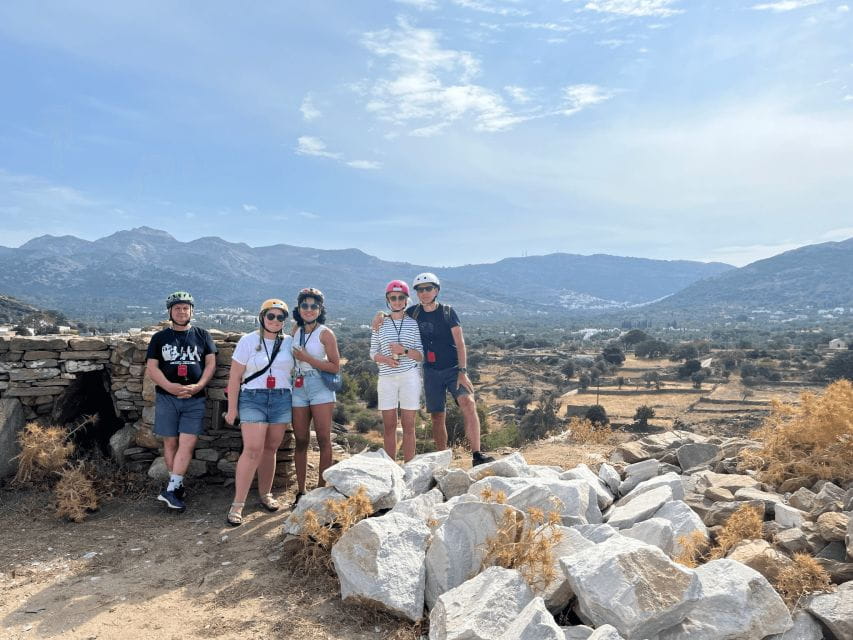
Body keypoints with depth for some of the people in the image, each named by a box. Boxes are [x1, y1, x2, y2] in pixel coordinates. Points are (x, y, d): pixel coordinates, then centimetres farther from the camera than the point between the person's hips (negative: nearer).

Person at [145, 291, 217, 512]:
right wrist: (170, 387, -15)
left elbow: (211, 363, 5)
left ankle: (171, 489, -6)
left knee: (188, 444, -9)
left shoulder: (202, 336, 9)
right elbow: (151, 367, 1)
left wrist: (198, 386, -11)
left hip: (194, 399, 0)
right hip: (167, 398, 1)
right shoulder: (160, 338, 8)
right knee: (170, 443, 6)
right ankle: (177, 486, 18)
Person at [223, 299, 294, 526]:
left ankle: (265, 495, 24)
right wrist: (232, 408, -4)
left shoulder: (290, 342, 8)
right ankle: (237, 504, -7)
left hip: (282, 399, 3)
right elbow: (235, 377, -1)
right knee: (253, 450, -13)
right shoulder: (248, 341, 0)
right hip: (253, 398, -3)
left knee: (270, 449, 9)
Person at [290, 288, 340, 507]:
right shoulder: (296, 331, 11)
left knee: (324, 440, -4)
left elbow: (335, 366, -8)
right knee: (300, 441, 5)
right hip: (299, 388, 5)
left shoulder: (325, 333, -4)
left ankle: (322, 488, 3)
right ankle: (300, 491, 11)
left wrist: (308, 358, -13)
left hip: (321, 388, -4)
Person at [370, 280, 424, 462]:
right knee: (389, 426, 5)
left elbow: (421, 356, 3)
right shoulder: (380, 324, 8)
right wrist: (385, 359, -11)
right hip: (386, 378, 1)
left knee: (408, 425, 0)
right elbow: (373, 353, 10)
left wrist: (405, 351, -15)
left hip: (409, 377, -1)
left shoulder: (414, 323, 4)